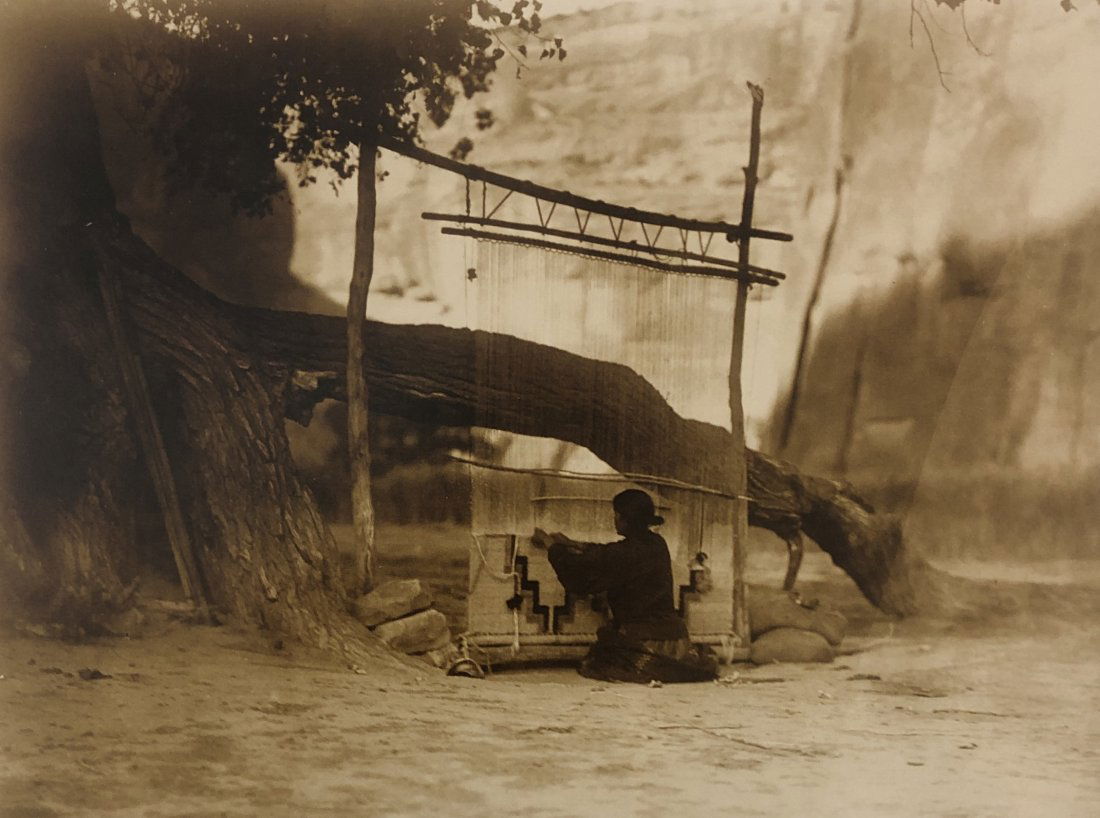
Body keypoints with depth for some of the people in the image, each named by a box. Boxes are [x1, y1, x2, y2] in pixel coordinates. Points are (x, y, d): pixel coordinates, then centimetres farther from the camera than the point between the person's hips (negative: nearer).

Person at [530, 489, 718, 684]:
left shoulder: (627, 553, -19)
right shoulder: (656, 545, 7)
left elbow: (580, 572, -5)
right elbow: (606, 555, 23)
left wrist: (552, 546, 11)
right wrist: (571, 544, 31)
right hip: (673, 633, 8)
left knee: (592, 665, 9)